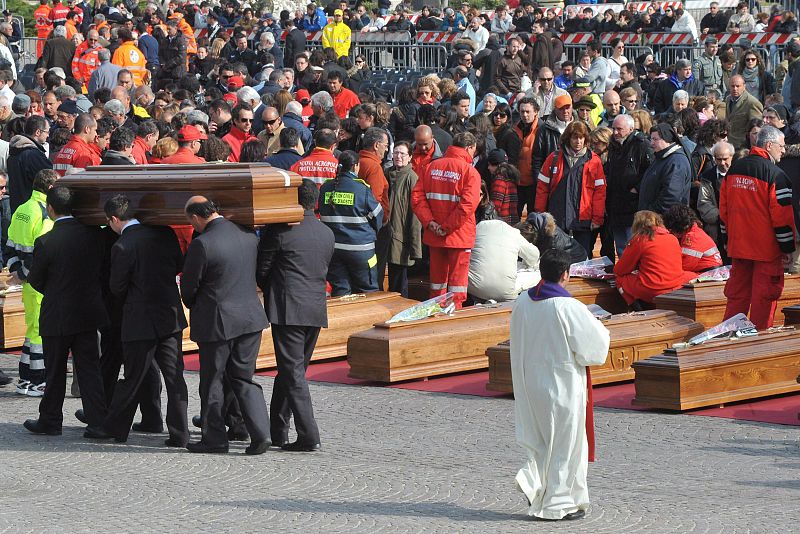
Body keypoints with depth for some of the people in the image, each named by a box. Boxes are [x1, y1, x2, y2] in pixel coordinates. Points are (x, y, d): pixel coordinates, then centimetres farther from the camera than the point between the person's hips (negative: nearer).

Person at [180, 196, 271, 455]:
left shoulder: (202, 244, -18)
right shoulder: (248, 234, 1)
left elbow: (188, 287, -7)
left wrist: (193, 307, 14)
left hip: (217, 322, -6)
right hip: (251, 317, 6)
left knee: (211, 381, 10)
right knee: (243, 379, 14)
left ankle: (214, 438, 17)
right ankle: (260, 433, 2)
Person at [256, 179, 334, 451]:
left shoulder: (280, 231, -9)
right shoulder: (327, 234, 11)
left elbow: (261, 270, -3)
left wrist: (271, 293, 18)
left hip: (287, 309, -6)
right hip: (316, 311, 7)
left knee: (293, 372, -5)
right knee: (290, 370, 17)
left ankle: (309, 436, -12)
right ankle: (277, 431, 26)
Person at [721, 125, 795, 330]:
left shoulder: (734, 169, 7)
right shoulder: (775, 175, -14)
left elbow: (724, 209, 14)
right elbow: (782, 216, -14)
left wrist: (729, 238, 22)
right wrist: (787, 248, -6)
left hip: (738, 245, 6)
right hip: (766, 248, -6)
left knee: (737, 294, 13)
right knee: (764, 297, 1)